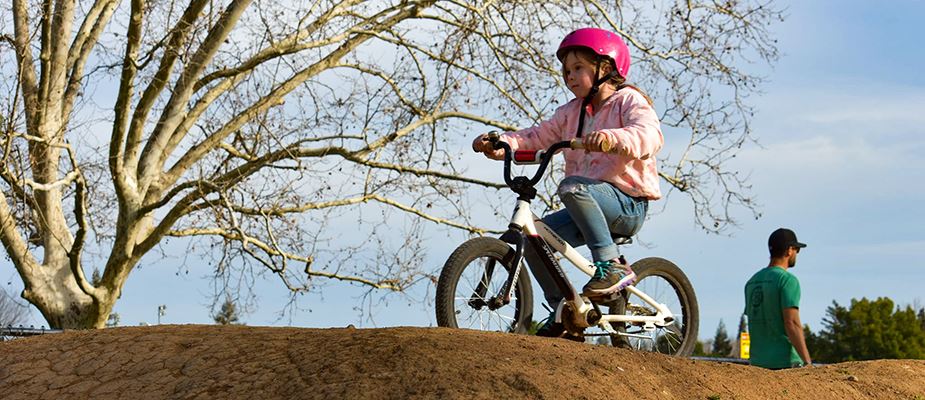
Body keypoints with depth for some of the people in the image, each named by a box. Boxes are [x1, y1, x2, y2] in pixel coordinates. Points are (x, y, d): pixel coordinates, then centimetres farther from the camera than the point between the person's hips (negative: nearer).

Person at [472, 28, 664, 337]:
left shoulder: (629, 101, -5)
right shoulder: (572, 112, 17)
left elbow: (649, 136, -25)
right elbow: (538, 137, 9)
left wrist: (612, 138, -44)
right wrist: (502, 143, -10)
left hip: (627, 202, -8)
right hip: (592, 205, 8)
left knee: (572, 186, -35)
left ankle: (611, 265, -33)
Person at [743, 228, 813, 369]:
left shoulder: (752, 281, 15)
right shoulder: (788, 280, -9)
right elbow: (792, 324, -17)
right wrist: (807, 362, -18)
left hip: (757, 361, 8)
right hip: (785, 361, -7)